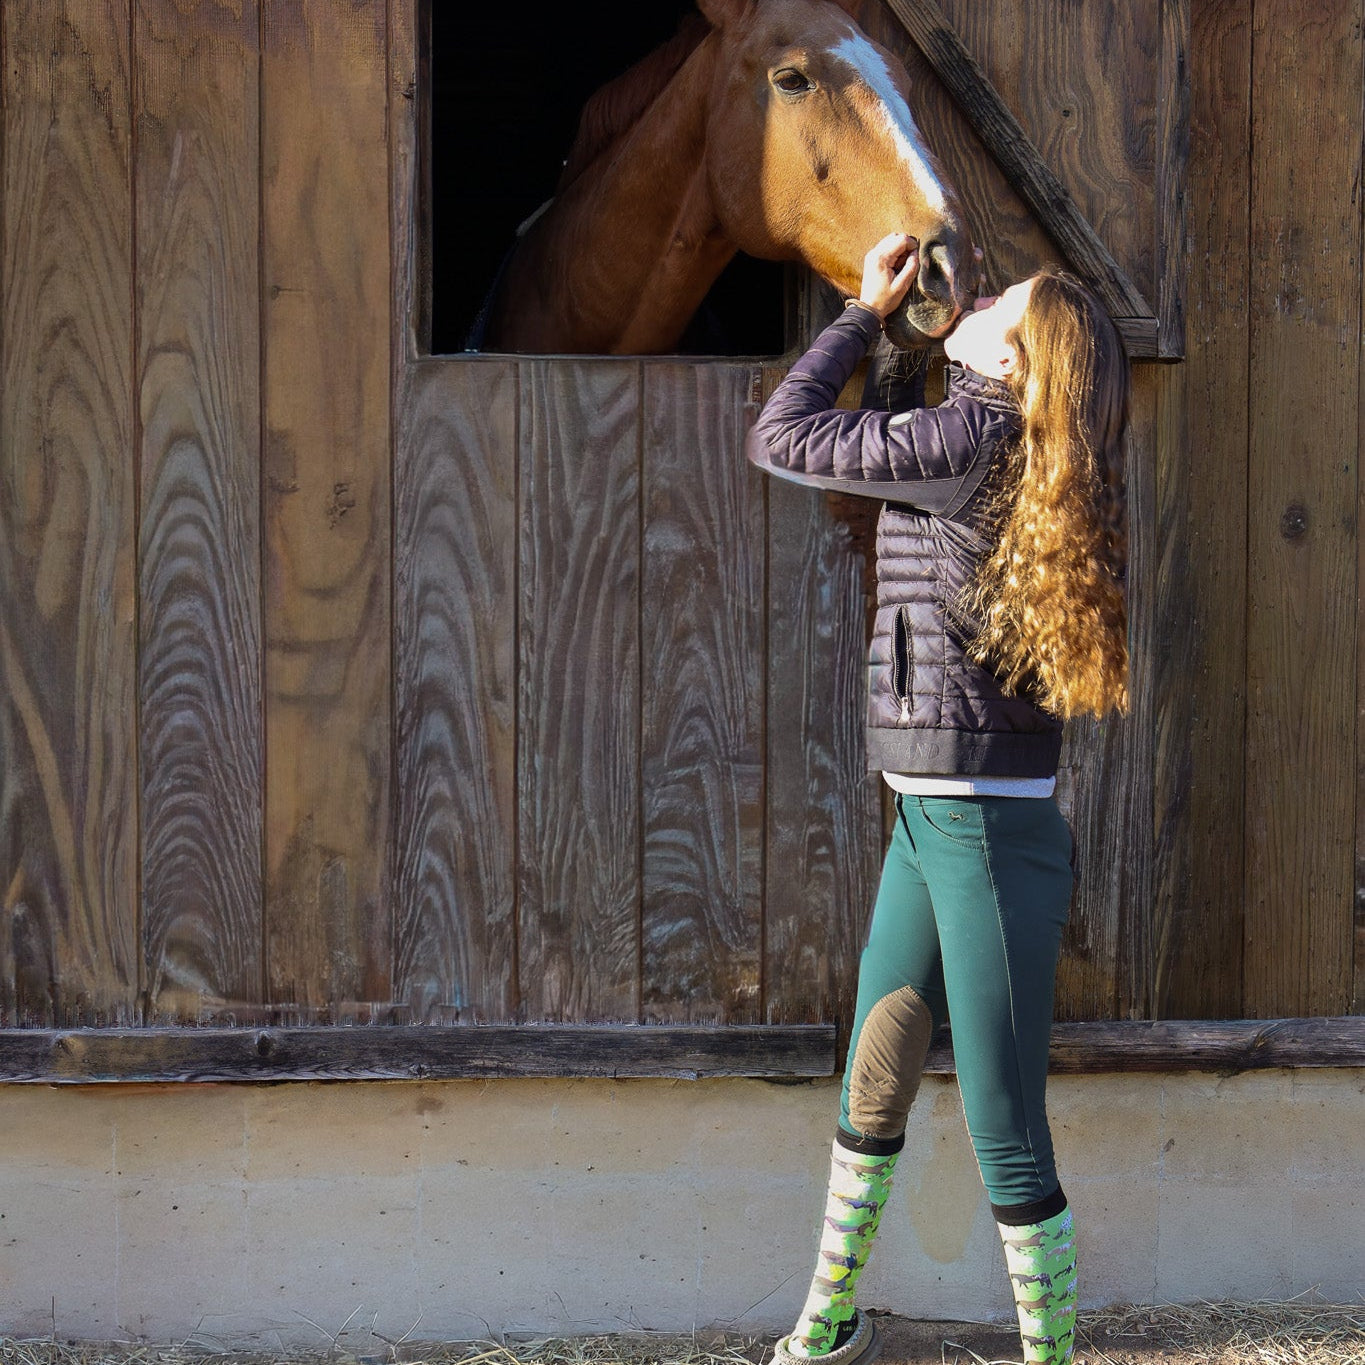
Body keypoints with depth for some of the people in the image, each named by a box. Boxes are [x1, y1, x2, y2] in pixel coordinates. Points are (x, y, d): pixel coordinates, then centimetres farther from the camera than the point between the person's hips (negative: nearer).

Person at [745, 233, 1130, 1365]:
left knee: (1006, 1141, -4)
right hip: (927, 819, 10)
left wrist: (868, 310, 3)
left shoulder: (974, 436, -14)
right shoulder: (998, 449, 11)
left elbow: (784, 437, -6)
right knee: (871, 1093, 20)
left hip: (990, 827, -10)